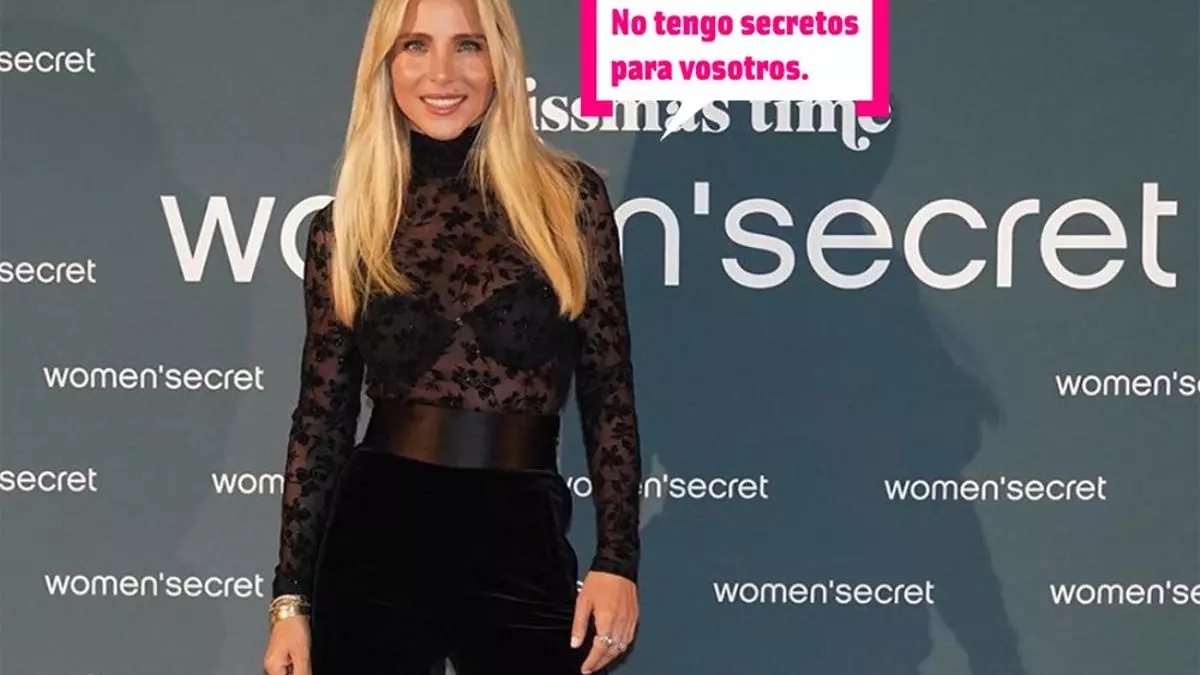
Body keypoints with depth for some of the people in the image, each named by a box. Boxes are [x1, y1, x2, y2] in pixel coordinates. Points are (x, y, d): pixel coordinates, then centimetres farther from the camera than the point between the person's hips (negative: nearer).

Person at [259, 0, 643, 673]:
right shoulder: (346, 224, 3)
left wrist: (617, 559, -4)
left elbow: (609, 395, 2)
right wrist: (292, 597, 2)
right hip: (377, 539, 1)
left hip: (524, 545, 0)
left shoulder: (570, 196, 0)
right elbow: (322, 418, 5)